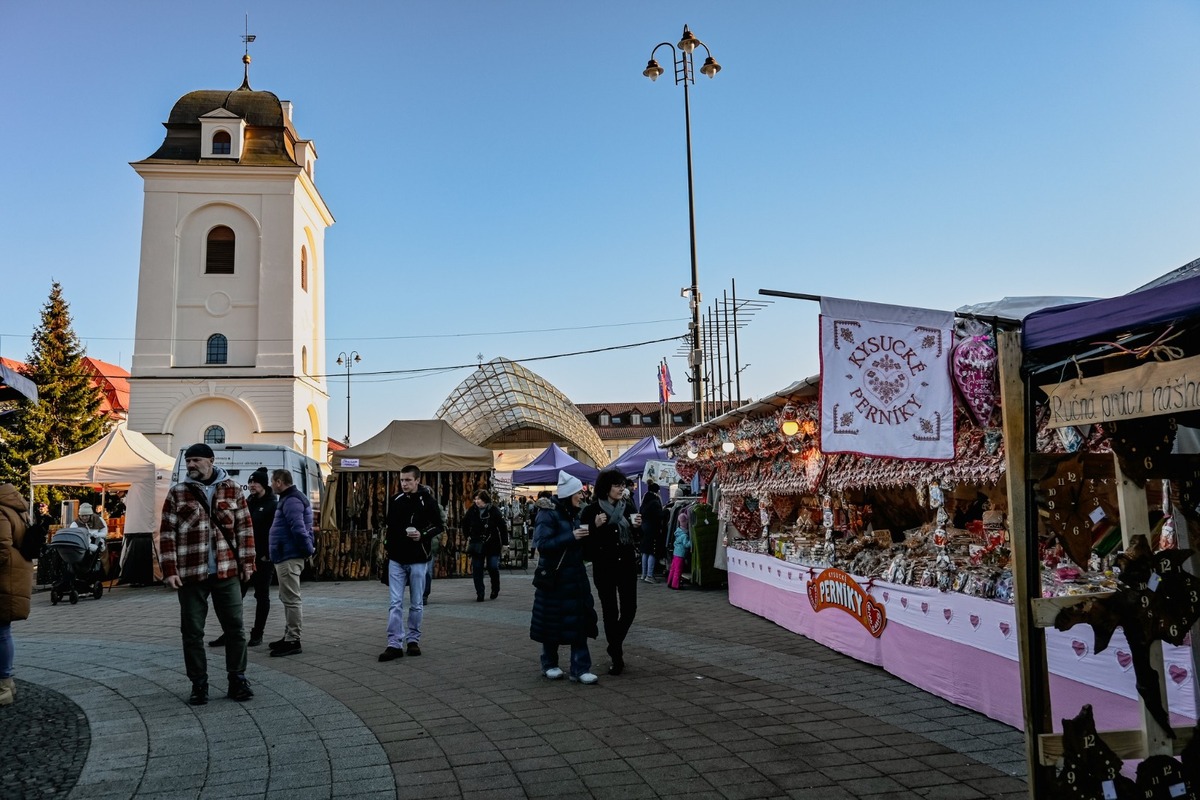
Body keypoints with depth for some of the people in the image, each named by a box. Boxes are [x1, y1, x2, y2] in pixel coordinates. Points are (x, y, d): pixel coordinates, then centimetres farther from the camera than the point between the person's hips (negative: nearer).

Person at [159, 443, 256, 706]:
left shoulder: (232, 488, 4)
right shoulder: (177, 492, 2)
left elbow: (244, 527, 6)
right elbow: (167, 533, 0)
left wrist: (247, 562, 2)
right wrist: (170, 570, -7)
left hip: (227, 572, 1)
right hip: (191, 574, 0)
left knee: (235, 628, 5)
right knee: (192, 632, 7)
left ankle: (237, 681, 19)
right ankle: (199, 685, 20)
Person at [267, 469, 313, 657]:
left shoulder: (291, 501, -16)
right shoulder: (290, 498, 18)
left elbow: (299, 529, -25)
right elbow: (299, 528, 21)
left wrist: (308, 550, -16)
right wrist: (307, 549, 14)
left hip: (289, 557, -11)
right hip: (287, 556, 11)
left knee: (291, 599, -7)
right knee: (288, 598, 16)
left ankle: (293, 641, -3)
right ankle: (289, 637, 25)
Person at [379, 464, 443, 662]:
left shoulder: (428, 501, -6)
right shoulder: (395, 501, 5)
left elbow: (438, 526, -1)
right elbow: (390, 527, 15)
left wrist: (423, 535, -19)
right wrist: (388, 548, 12)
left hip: (418, 560, -3)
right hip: (396, 559, 3)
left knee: (416, 604, 6)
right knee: (395, 603, -1)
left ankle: (413, 639, 19)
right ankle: (395, 644, 0)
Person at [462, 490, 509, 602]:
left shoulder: (494, 511, -9)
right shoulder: (472, 511, -1)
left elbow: (502, 527, -4)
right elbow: (464, 523, 18)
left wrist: (505, 542, -6)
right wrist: (468, 536, 11)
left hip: (492, 545, -3)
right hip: (477, 545, 3)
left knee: (493, 568, -3)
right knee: (477, 569, 1)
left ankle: (495, 589, 23)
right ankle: (480, 594, 8)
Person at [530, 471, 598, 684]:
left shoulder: (575, 514, 10)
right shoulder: (548, 514, -12)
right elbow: (541, 544, -22)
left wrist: (586, 534, 0)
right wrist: (571, 537, -23)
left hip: (576, 576, 6)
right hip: (554, 576, -6)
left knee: (579, 621, 1)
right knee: (552, 622, 6)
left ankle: (580, 669, 5)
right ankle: (549, 665, 24)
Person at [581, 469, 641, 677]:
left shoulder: (628, 507, 5)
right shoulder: (592, 510, -6)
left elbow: (638, 538, 13)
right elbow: (584, 538, -7)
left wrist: (637, 526, -7)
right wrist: (596, 526, -21)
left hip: (627, 564, 3)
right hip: (604, 567, -3)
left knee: (629, 608, 1)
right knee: (610, 611, 2)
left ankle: (615, 644, 27)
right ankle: (616, 657, 14)